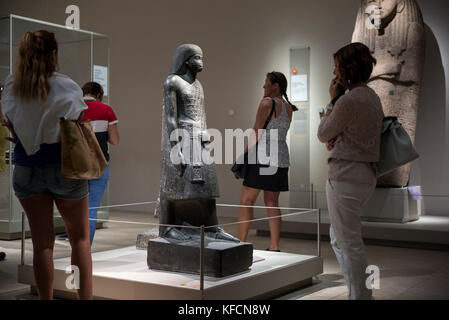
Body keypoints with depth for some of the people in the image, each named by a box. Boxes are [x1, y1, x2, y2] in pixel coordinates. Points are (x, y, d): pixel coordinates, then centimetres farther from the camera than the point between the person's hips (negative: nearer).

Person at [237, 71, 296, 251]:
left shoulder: (267, 103, -9)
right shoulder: (289, 108, 14)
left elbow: (256, 132, -12)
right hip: (281, 158, 8)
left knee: (246, 201, 0)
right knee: (272, 203, 8)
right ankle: (274, 247, 3)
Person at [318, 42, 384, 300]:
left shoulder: (349, 100, -17)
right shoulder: (372, 97, 13)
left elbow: (323, 133, -4)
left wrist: (332, 100, 3)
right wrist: (336, 140, 4)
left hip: (347, 176, -10)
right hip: (367, 174, 10)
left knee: (350, 243, -2)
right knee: (338, 238, 21)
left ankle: (361, 296, 6)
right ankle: (363, 292, 26)